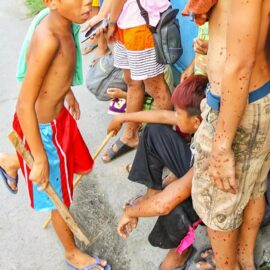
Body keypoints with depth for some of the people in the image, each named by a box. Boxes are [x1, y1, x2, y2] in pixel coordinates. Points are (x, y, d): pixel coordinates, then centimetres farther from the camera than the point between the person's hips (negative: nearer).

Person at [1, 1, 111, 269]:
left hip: (60, 116, 8)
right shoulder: (48, 39, -34)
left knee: (82, 166, 27)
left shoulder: (63, 24, -7)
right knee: (59, 197, 12)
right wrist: (40, 159, -22)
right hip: (40, 127, -8)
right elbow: (24, 106, -30)